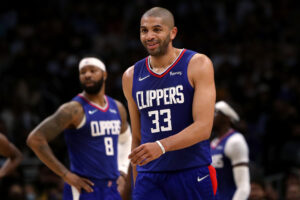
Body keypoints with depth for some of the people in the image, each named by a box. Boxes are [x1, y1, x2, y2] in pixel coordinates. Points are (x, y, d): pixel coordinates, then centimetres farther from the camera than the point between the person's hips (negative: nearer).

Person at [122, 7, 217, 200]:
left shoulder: (198, 65, -4)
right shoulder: (131, 77, 10)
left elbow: (203, 128, -14)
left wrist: (161, 146, -28)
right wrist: (137, 184, 15)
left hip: (192, 176, -3)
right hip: (149, 178, 3)